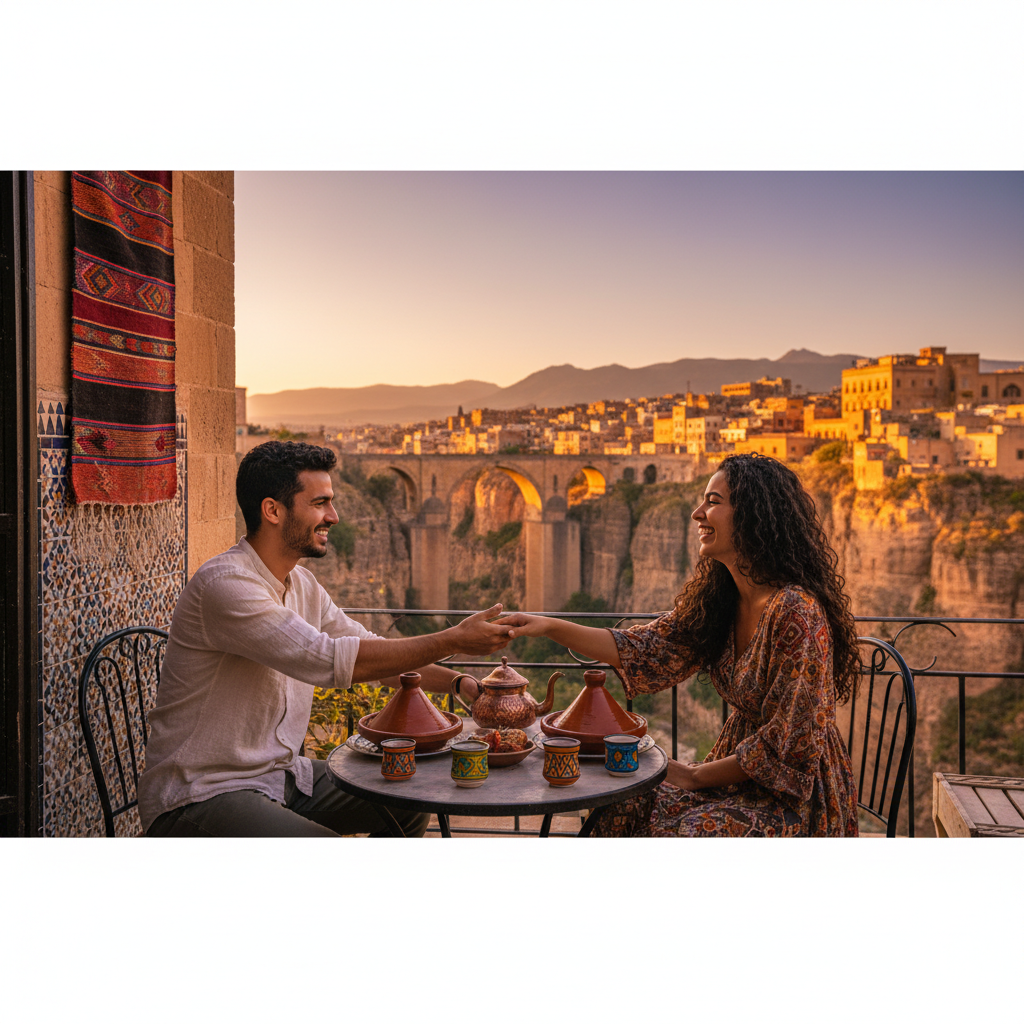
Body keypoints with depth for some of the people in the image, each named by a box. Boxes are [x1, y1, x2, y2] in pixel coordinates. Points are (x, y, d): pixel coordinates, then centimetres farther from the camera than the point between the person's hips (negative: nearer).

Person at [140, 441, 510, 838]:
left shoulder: (301, 584, 6)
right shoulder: (225, 584, -23)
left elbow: (373, 652, 11)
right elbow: (329, 660, -30)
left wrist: (460, 682, -3)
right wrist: (452, 640, -24)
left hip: (279, 774, 9)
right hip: (199, 798, -9)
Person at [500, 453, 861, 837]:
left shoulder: (797, 612, -24)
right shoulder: (715, 602, 1)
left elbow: (789, 747, -22)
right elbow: (643, 650, 3)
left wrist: (696, 776, -13)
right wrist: (550, 627, -6)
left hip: (797, 794, -7)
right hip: (742, 771, 7)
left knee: (684, 834, -26)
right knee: (624, 809, -9)